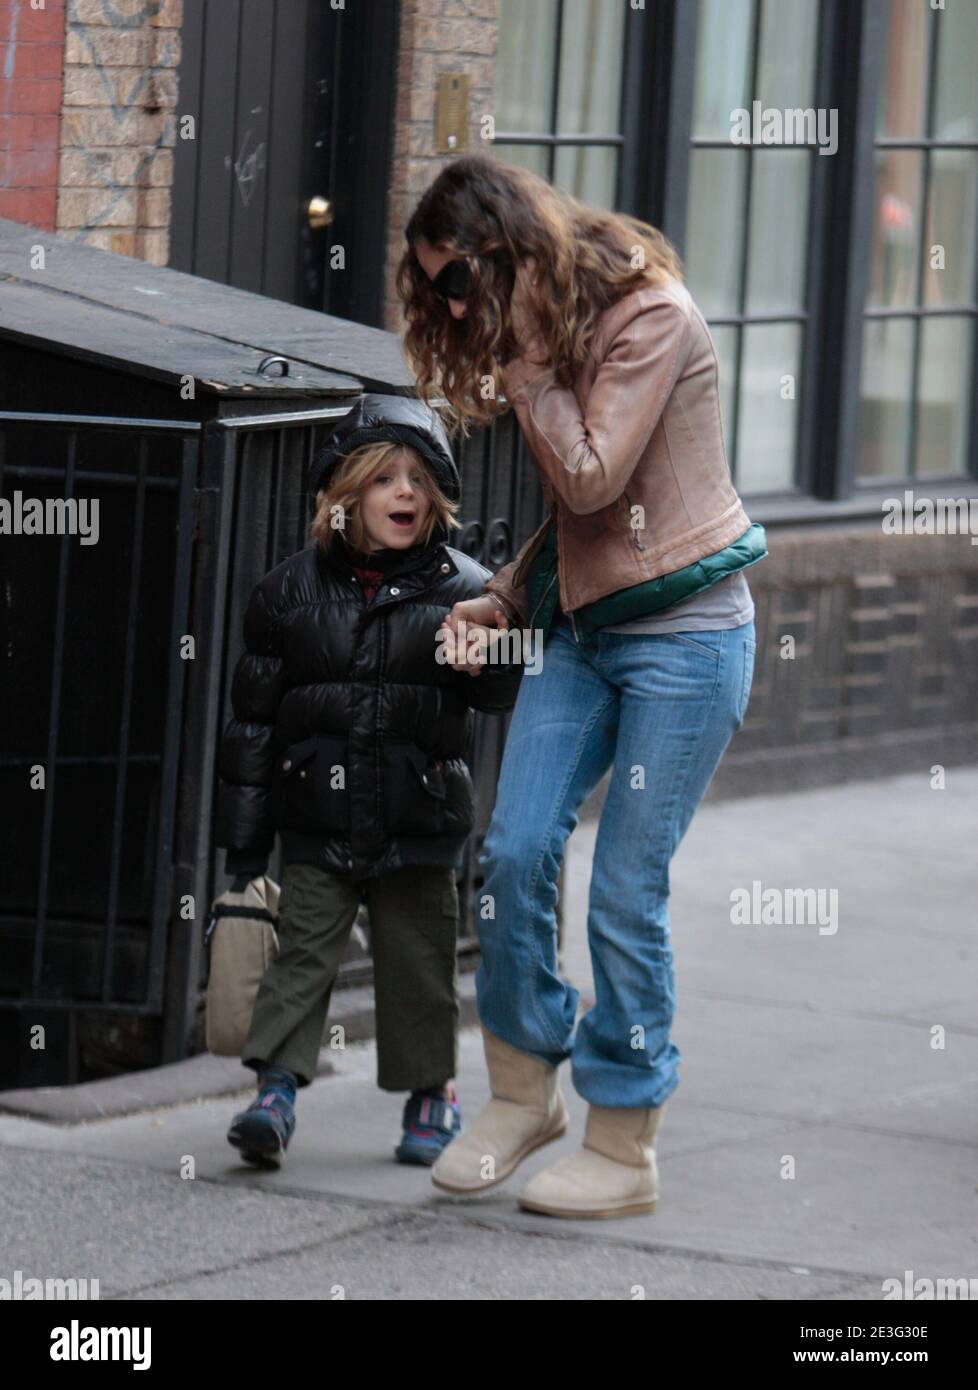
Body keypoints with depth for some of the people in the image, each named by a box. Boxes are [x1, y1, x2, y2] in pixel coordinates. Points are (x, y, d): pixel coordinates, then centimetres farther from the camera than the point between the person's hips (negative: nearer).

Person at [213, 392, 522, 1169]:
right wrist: (245, 834, 4)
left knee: (419, 960, 8)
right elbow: (255, 715, 6)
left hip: (421, 821, 0)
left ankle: (432, 1092, 22)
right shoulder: (293, 590, 3)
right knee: (304, 948, -4)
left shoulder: (463, 588, 1)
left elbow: (503, 695, -3)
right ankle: (277, 1090, -5)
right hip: (319, 820, 0)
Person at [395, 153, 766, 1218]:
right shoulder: (545, 335, 11)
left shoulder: (652, 318, -14)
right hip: (582, 628, 7)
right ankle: (524, 1089, 12)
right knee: (514, 850, -5)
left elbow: (592, 479, -18)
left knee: (625, 890, -6)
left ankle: (624, 1150, 4)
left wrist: (526, 361, -16)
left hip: (685, 633, -7)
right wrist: (505, 598, 5)